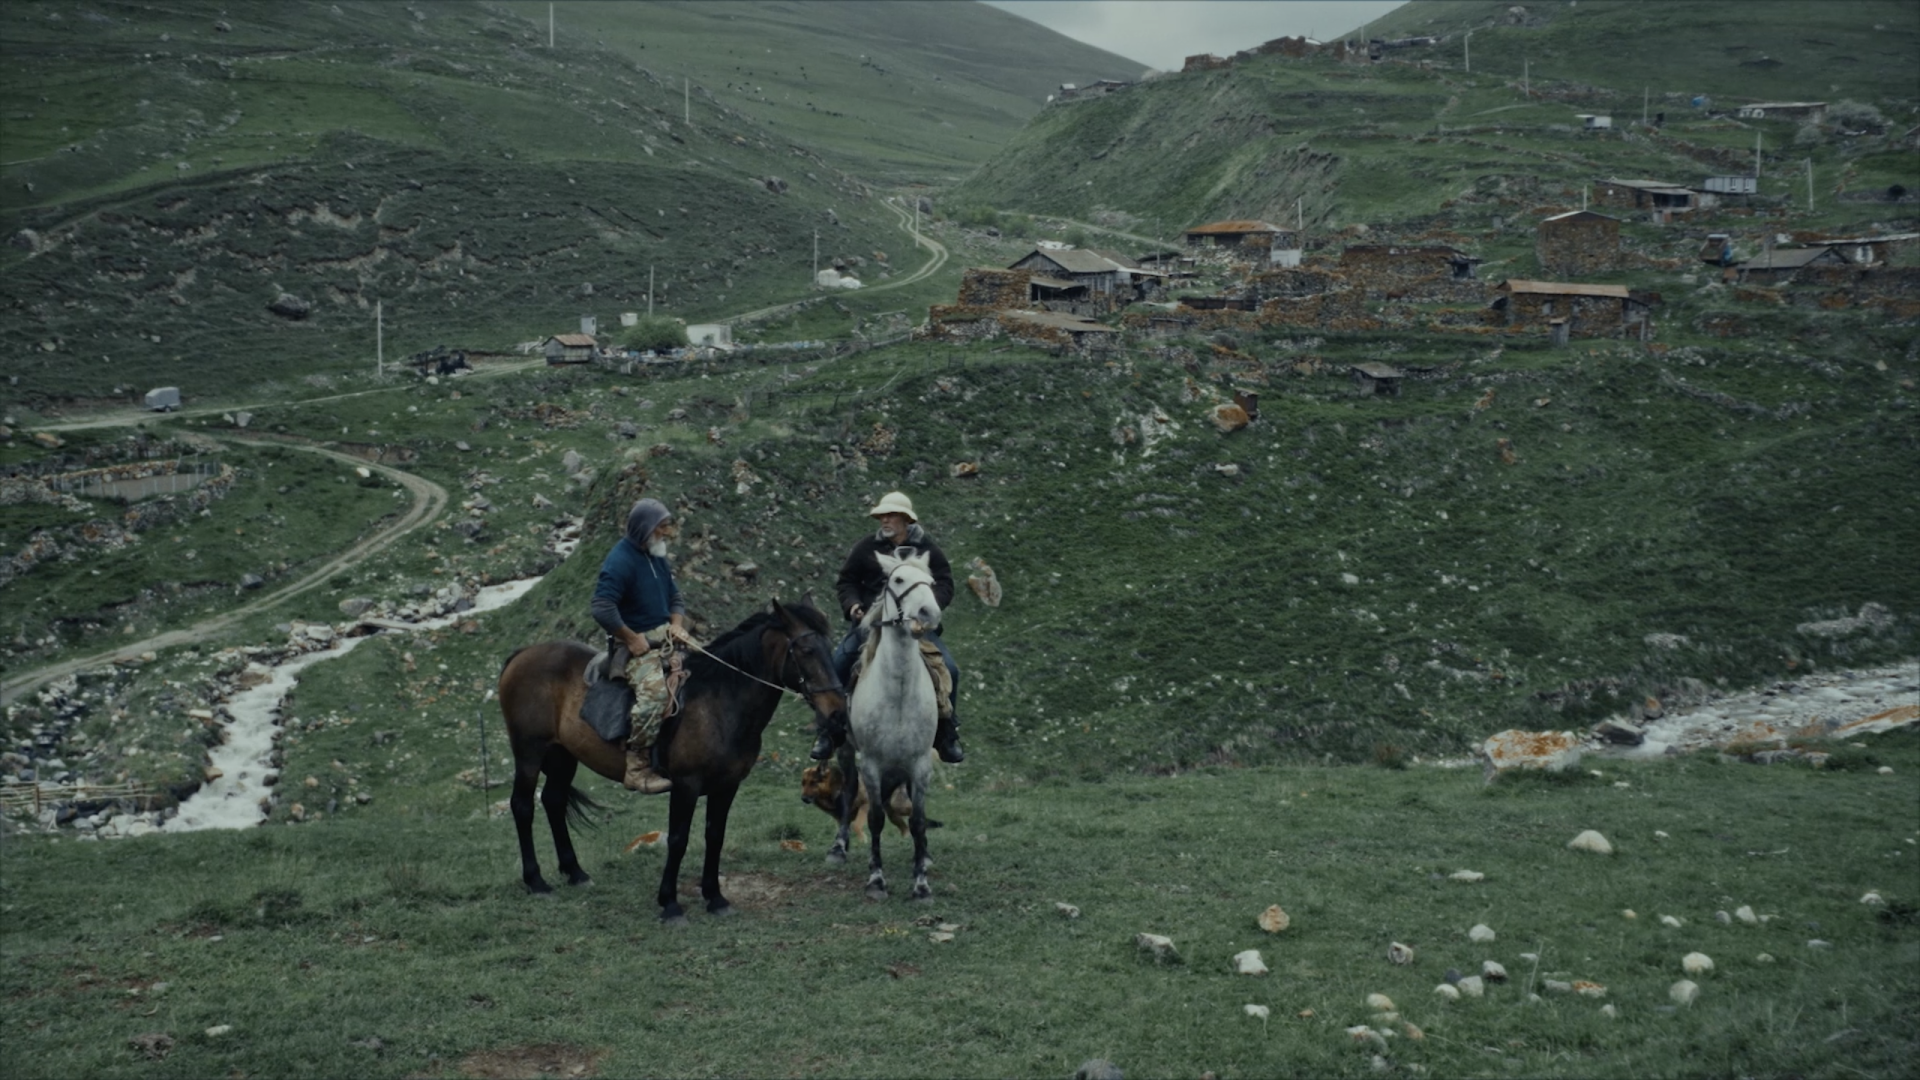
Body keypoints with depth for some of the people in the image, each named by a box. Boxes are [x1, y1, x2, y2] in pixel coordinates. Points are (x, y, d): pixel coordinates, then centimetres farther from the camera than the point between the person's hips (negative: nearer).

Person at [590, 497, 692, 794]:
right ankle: (637, 768, -24)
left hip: (665, 640, 9)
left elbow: (675, 598, 23)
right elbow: (602, 610, -23)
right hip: (637, 643, -9)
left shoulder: (657, 558, 13)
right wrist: (633, 640, -19)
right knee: (655, 691, -29)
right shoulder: (620, 562, -15)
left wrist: (677, 624, 2)